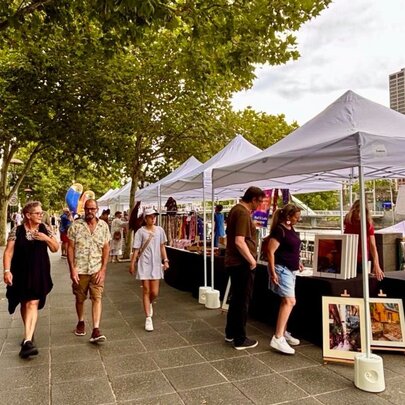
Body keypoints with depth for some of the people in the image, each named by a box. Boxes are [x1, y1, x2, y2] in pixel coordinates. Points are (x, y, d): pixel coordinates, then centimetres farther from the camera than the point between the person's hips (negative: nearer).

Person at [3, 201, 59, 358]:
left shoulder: (45, 229, 0)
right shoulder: (16, 231, -4)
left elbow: (56, 248, 4)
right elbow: (8, 252, -4)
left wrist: (47, 238, -14)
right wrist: (7, 270, -14)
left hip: (39, 273, 0)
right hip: (21, 273, 1)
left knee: (33, 304, -9)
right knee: (24, 303, 14)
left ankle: (27, 341, -10)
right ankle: (29, 333, 35)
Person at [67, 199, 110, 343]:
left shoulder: (103, 226, 0)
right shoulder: (76, 225, -4)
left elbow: (106, 248, 2)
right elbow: (70, 248, -3)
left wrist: (103, 269, -4)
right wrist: (72, 269, -9)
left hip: (97, 270, 0)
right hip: (80, 270, 0)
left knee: (97, 298, -7)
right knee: (80, 299, 15)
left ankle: (96, 330, -5)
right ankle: (81, 322, 39)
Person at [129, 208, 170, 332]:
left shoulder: (160, 230, 4)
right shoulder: (140, 231, -5)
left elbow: (162, 247, 10)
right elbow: (136, 249, -3)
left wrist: (165, 260, 3)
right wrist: (132, 264, -3)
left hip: (156, 263, 3)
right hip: (144, 263, -2)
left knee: (154, 292, 3)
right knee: (146, 291, 2)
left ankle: (149, 304, 38)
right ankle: (148, 318, 12)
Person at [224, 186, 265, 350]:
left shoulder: (236, 209, 12)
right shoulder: (243, 213, -20)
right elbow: (239, 242, -26)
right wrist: (252, 260, -17)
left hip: (234, 262, 10)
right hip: (242, 264, -10)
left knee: (236, 299, 19)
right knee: (242, 302, 2)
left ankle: (230, 333, 31)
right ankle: (240, 339, 14)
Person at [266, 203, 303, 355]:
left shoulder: (291, 229, 10)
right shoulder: (279, 230, -18)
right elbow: (270, 251, -21)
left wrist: (297, 262, 18)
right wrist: (273, 272, -23)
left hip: (290, 269, 10)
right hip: (281, 269, -10)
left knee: (286, 301, 15)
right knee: (289, 301, -16)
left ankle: (283, 333, 27)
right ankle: (278, 338, -17)